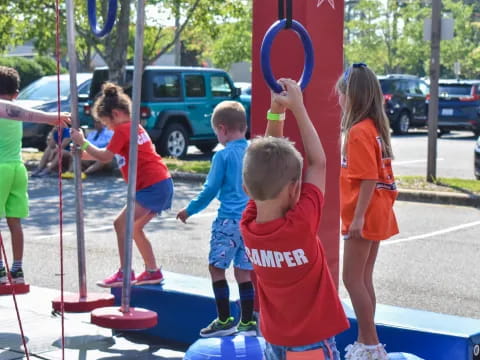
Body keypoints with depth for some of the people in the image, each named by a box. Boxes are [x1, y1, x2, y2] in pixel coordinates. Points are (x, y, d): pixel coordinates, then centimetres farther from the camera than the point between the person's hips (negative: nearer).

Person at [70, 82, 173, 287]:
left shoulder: (123, 130, -10)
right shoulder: (134, 127, 19)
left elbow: (106, 157, -11)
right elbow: (111, 155, 21)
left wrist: (83, 143, -2)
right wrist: (85, 154, 11)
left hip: (153, 186, -10)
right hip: (162, 184, 10)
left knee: (121, 223, -12)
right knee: (134, 228, 17)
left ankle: (124, 273, -10)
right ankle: (153, 271, 23)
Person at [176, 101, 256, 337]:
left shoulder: (223, 155, -9)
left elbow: (210, 189, -6)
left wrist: (190, 210, 6)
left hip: (229, 220, -6)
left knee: (216, 267, 5)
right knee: (243, 272, 11)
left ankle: (224, 320, 5)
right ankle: (247, 323, 12)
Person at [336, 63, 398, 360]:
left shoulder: (359, 131, -17)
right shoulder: (375, 127, 10)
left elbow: (369, 179, -23)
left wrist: (358, 217, -22)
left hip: (365, 215, -9)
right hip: (376, 213, 9)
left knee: (353, 279, -2)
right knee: (364, 279, 14)